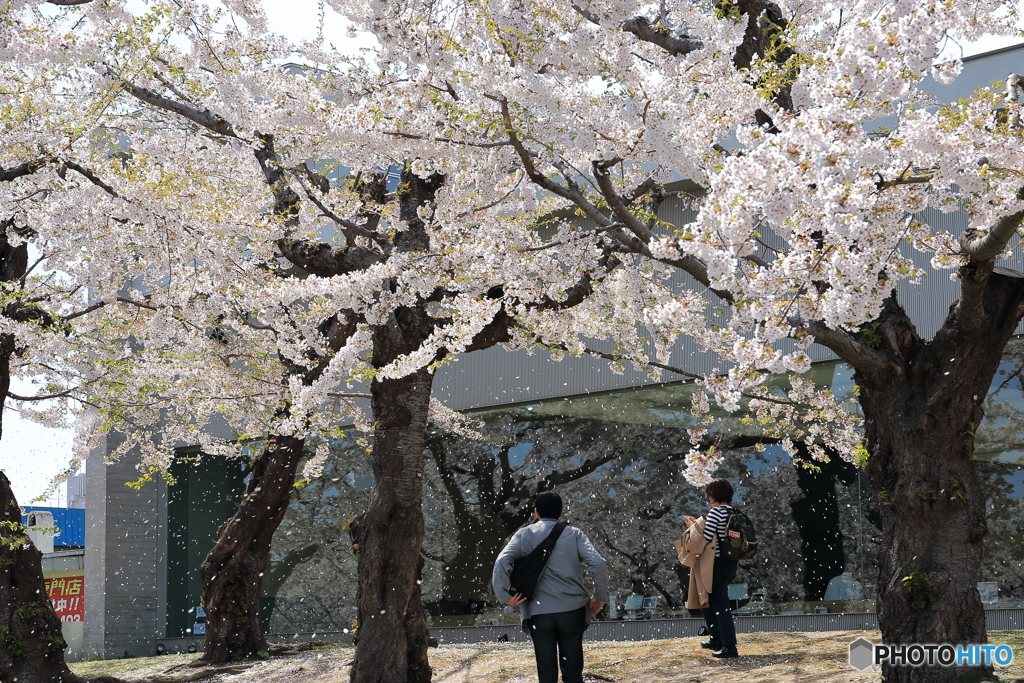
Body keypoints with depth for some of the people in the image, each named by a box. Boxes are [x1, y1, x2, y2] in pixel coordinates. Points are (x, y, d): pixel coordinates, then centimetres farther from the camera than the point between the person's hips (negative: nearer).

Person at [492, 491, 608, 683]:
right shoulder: (574, 534, 5)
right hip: (571, 610, 0)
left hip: (539, 612, 0)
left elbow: (502, 562, -10)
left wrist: (505, 596, -6)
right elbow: (598, 564, -7)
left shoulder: (524, 535, 5)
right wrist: (600, 597, 3)